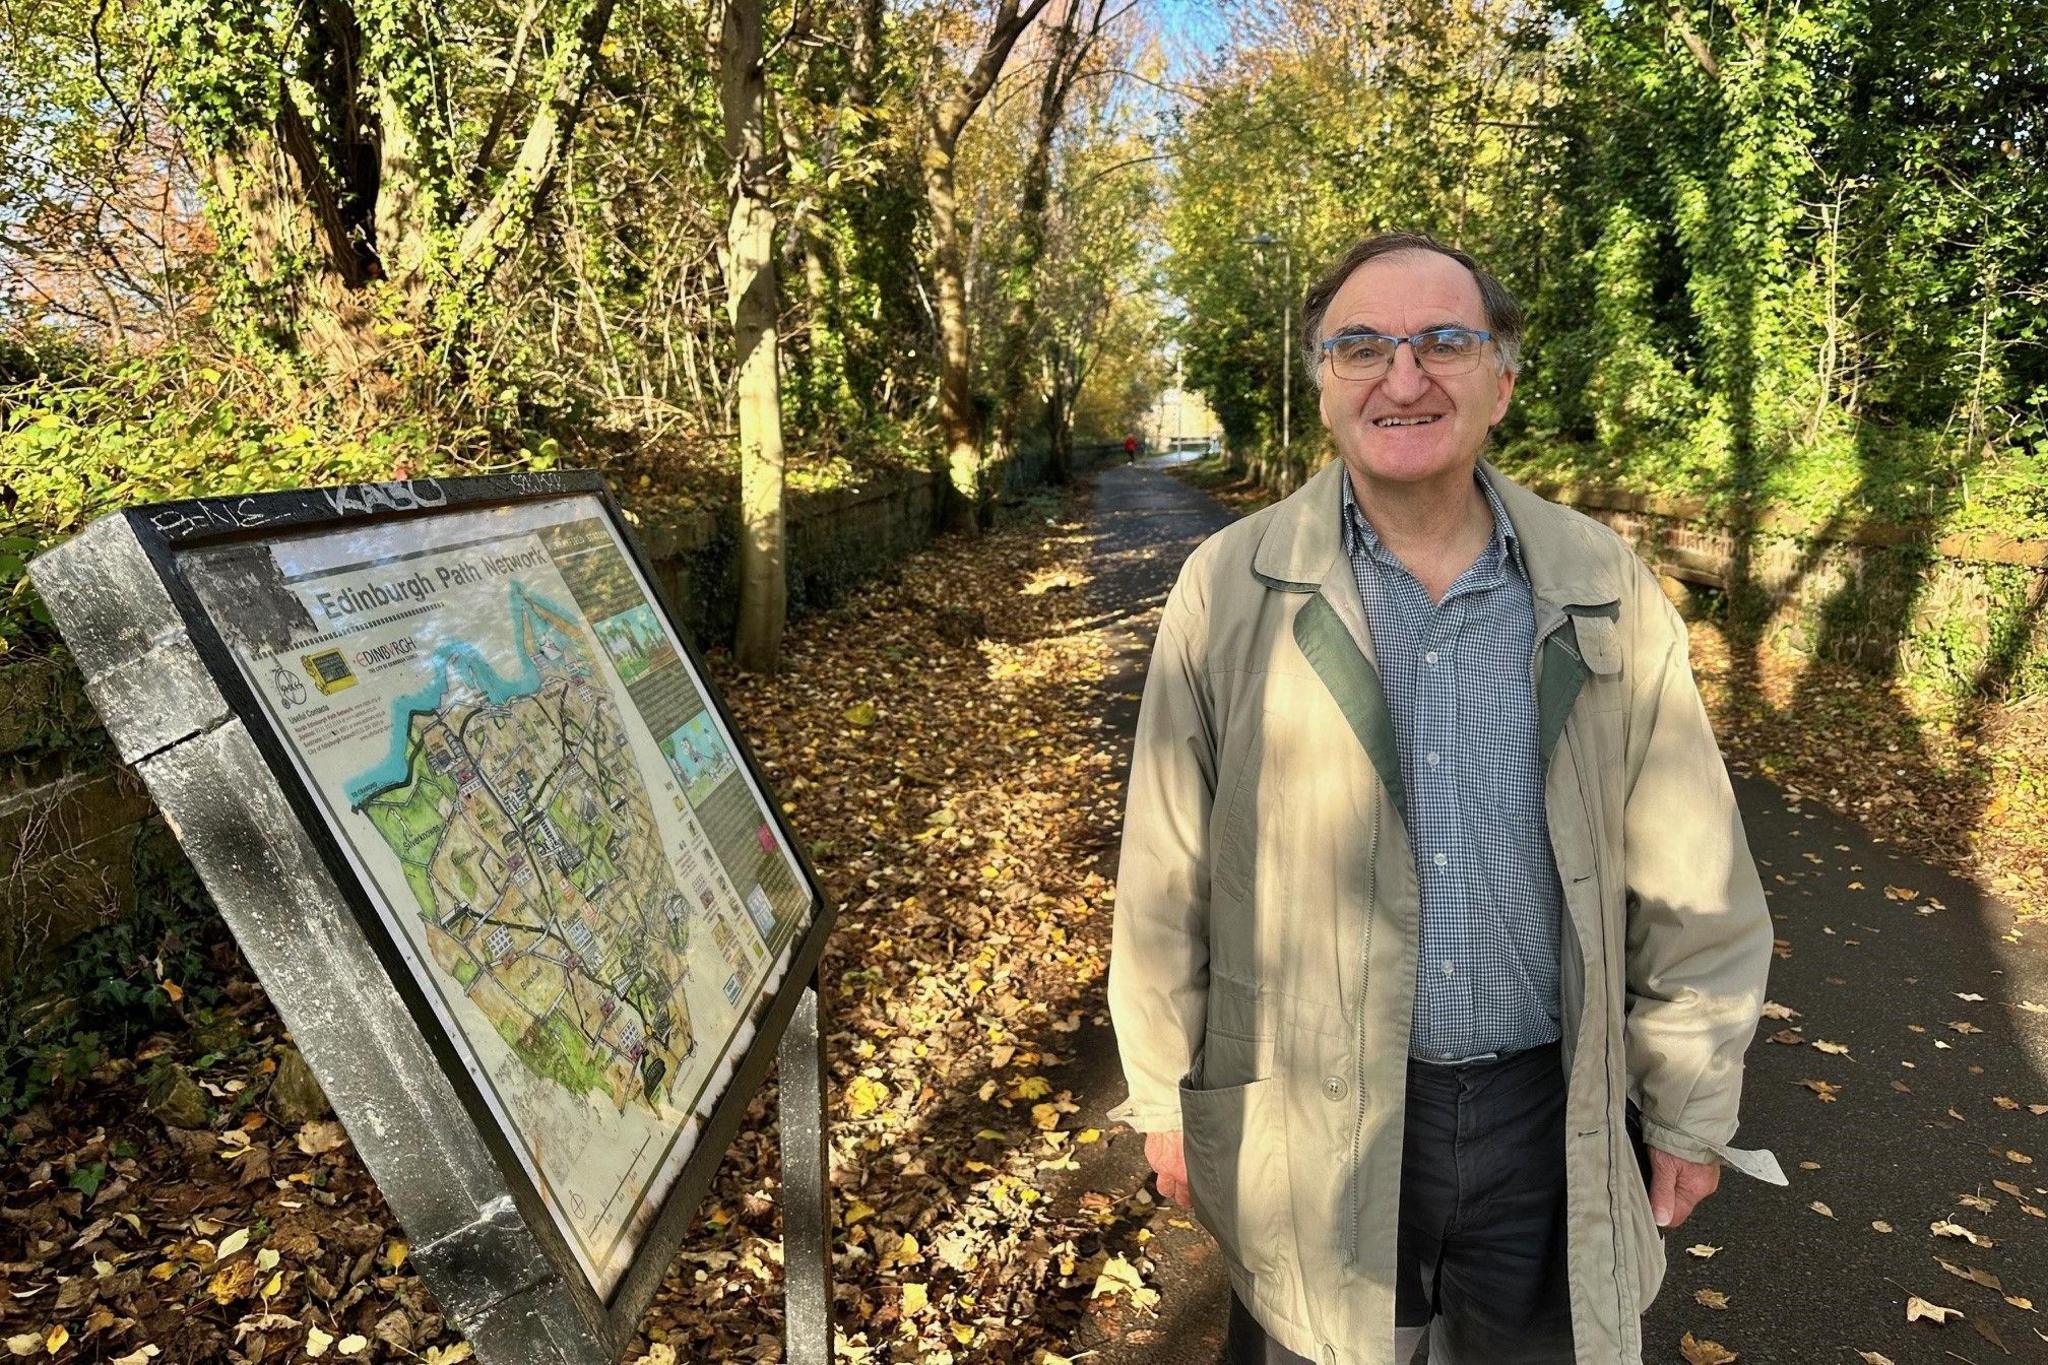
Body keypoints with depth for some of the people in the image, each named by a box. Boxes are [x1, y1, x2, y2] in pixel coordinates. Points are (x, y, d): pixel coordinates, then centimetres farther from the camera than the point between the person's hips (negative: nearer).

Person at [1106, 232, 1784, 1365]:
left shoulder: (1606, 590, -4)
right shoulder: (1230, 589, -10)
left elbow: (1689, 886, 2)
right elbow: (1166, 879, -4)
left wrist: (1691, 1104, 7)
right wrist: (1163, 1096, 1)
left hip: (1556, 1120, 2)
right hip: (1307, 1127, -1)